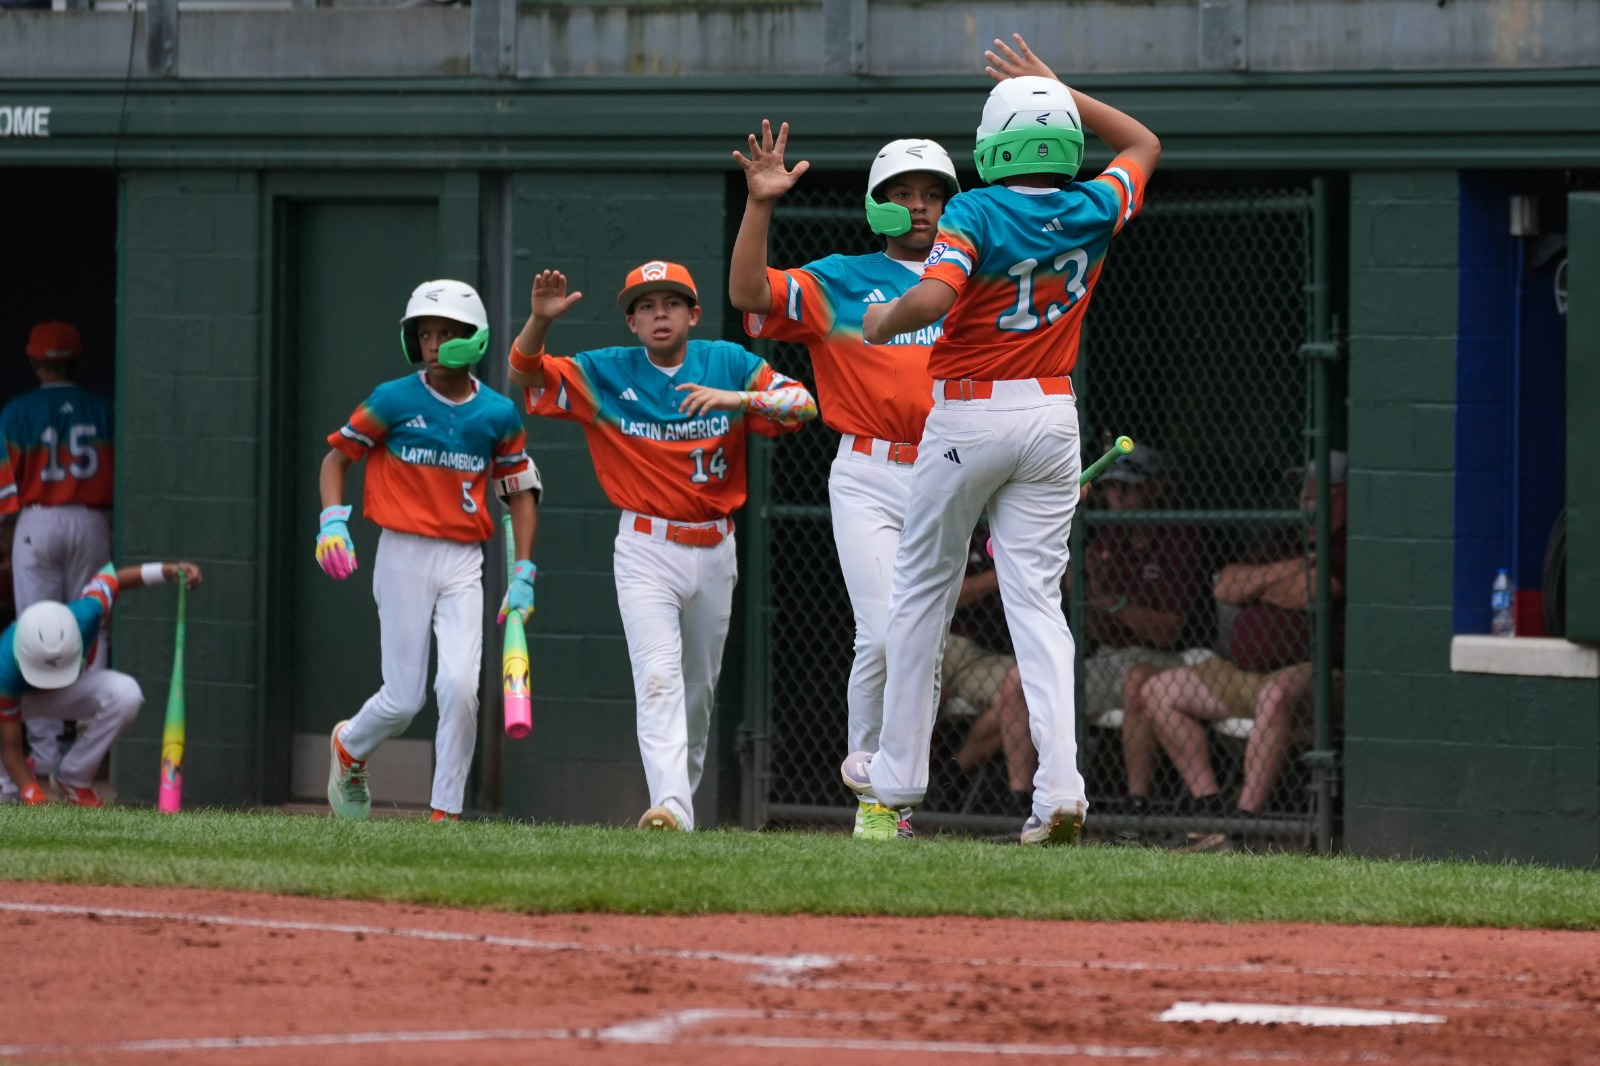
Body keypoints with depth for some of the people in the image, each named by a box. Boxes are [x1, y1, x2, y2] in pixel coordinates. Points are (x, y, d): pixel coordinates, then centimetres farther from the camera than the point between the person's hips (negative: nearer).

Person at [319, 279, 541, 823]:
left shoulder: (498, 415, 3)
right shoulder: (394, 401, -4)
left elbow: (520, 492, 11)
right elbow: (337, 455, 4)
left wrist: (522, 574, 3)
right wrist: (333, 520, -13)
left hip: (463, 564, 2)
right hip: (403, 557, -2)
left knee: (460, 686, -15)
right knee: (404, 700, -1)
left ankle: (447, 813, -4)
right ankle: (349, 746, 33)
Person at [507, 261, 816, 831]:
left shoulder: (728, 363, 1)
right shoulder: (606, 374, 0)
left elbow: (803, 405, -8)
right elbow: (526, 374, -6)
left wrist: (737, 397, -24)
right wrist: (540, 320, -25)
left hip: (714, 550, 3)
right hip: (646, 549, -3)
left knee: (698, 691, 14)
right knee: (658, 678, -20)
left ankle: (684, 793, 31)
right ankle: (670, 807, -32)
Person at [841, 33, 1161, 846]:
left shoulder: (976, 213, -14)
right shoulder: (1093, 212, 0)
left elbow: (932, 298, -29)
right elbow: (1144, 145, 21)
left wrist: (882, 320, -8)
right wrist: (1057, 88, 20)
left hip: (966, 418, -4)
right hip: (1051, 418, 4)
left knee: (923, 590, 13)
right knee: (1036, 599, 0)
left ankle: (898, 771, 21)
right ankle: (1059, 786, -16)